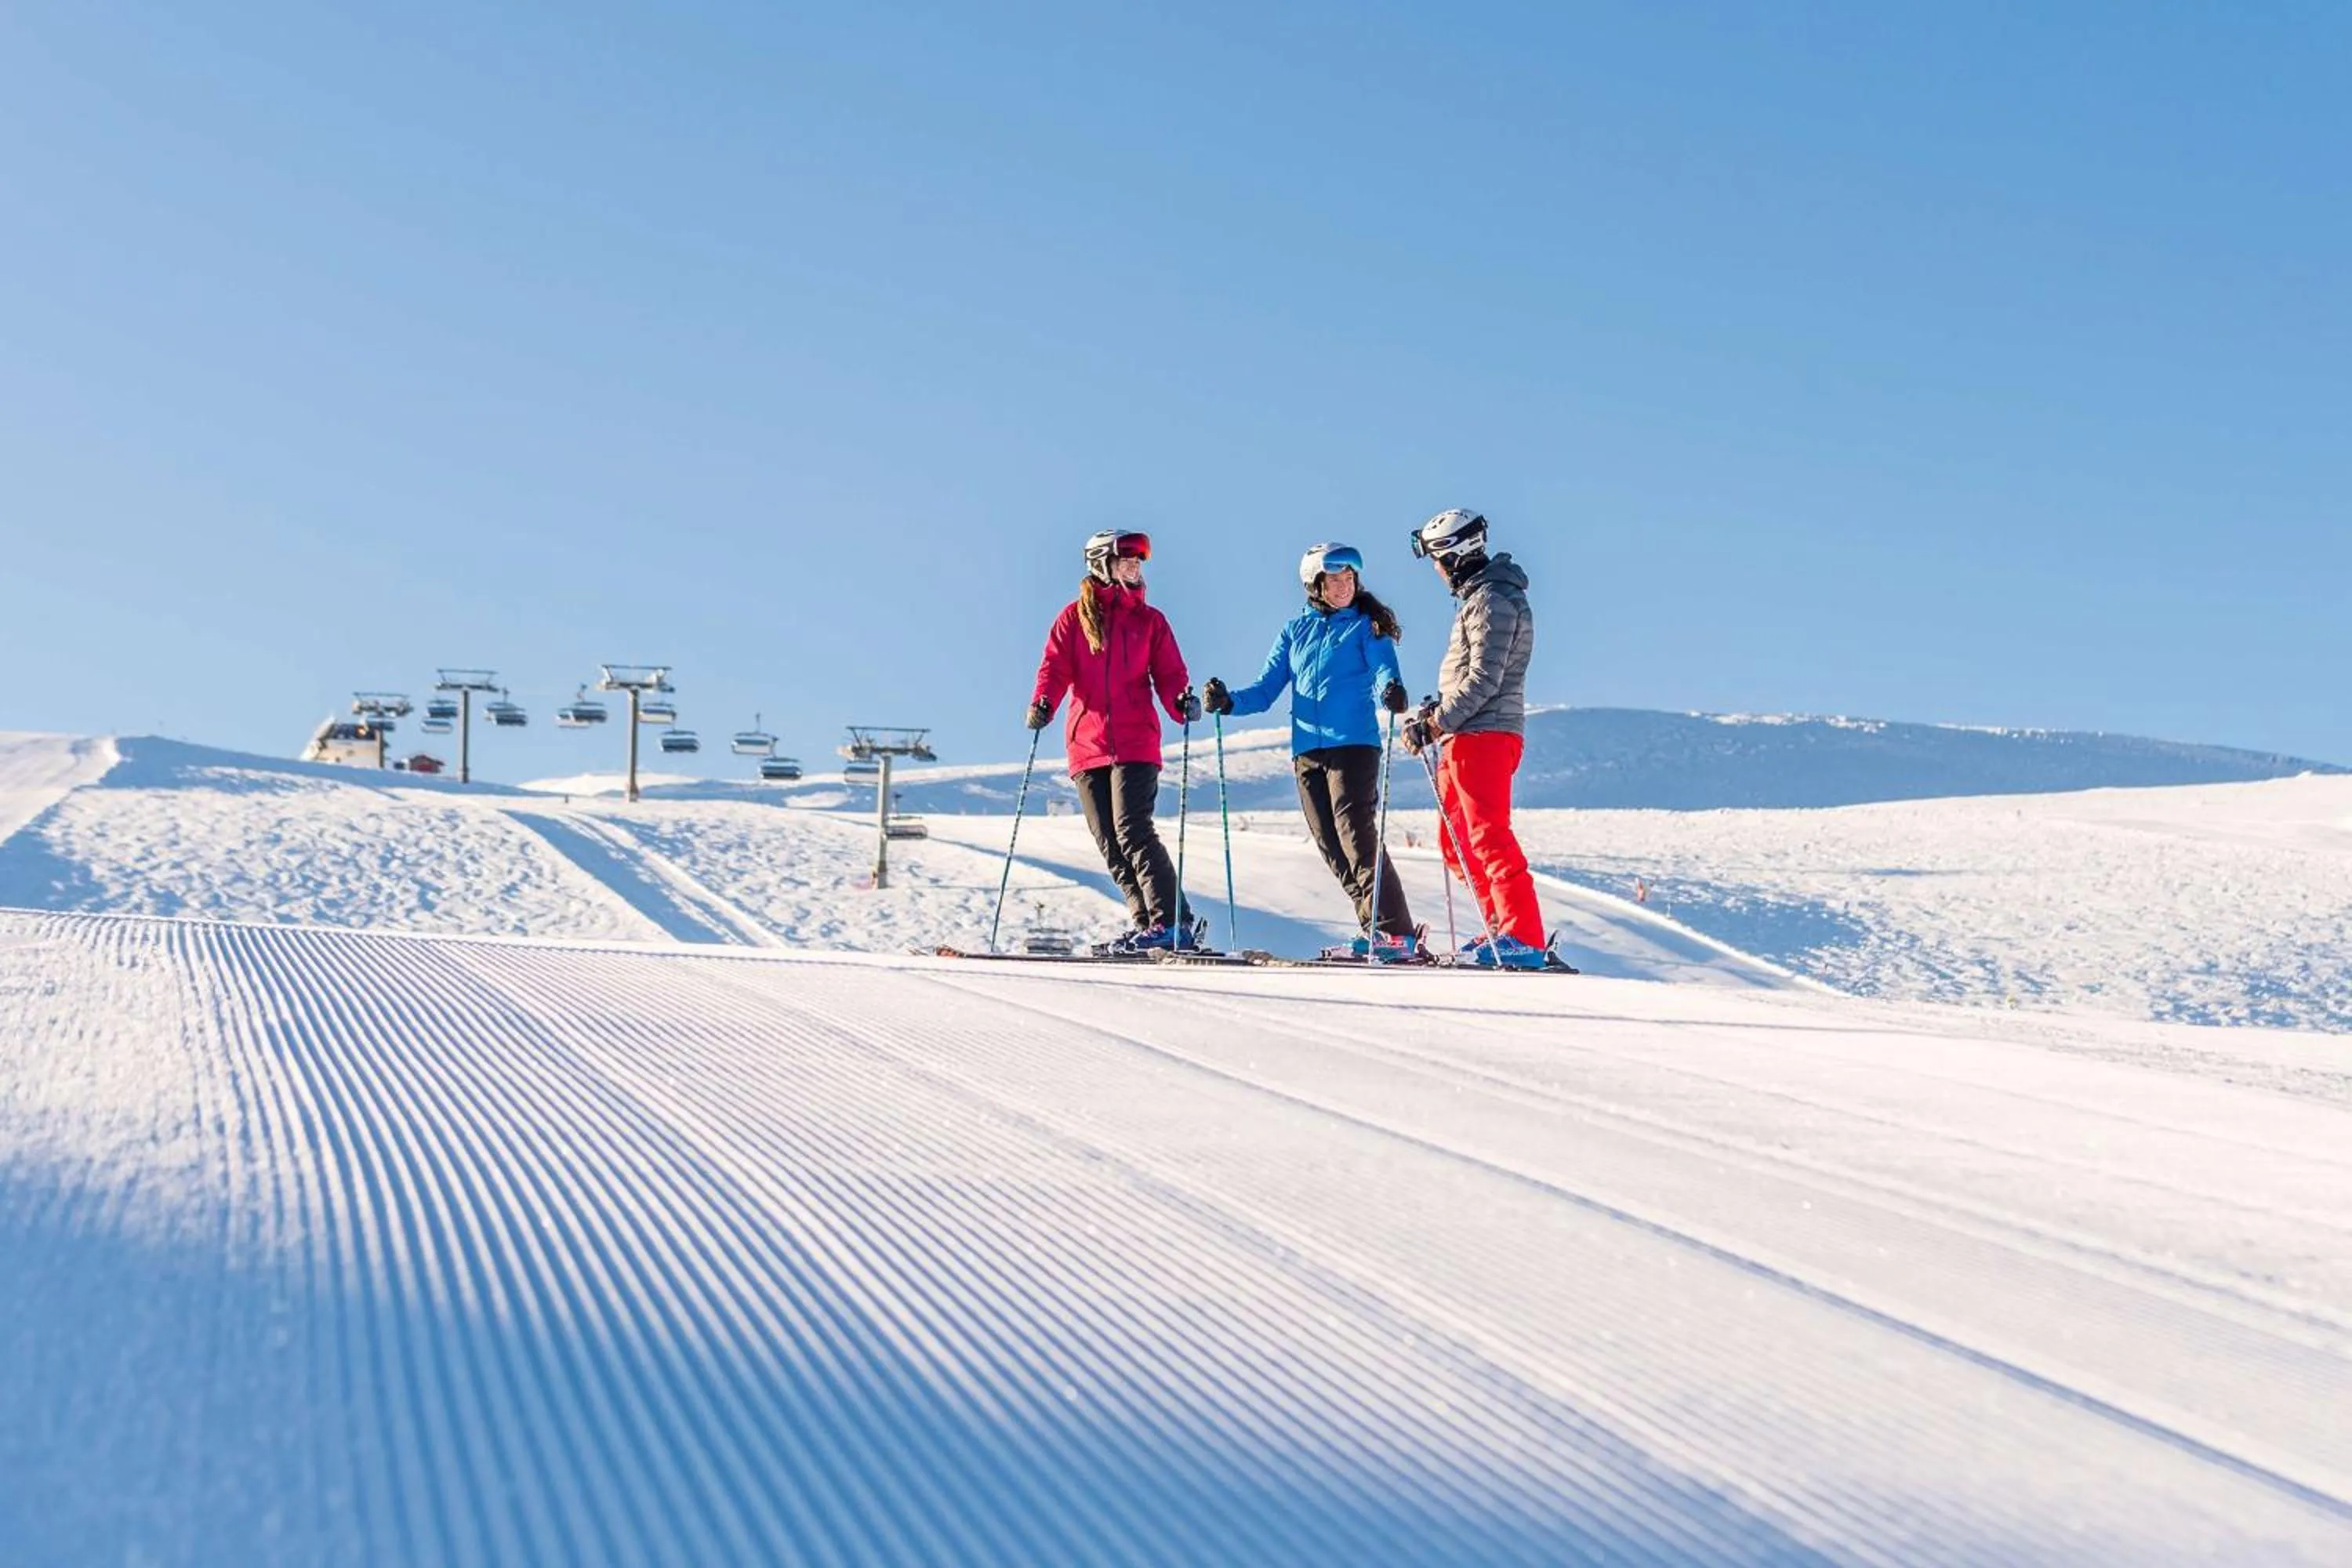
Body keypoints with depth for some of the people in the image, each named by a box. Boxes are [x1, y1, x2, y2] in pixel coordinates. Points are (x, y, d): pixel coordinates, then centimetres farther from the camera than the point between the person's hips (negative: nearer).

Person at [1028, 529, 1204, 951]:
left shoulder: (1150, 620, 12)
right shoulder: (1074, 618, 11)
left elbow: (1169, 674, 7)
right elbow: (1055, 668, 3)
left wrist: (1181, 702, -15)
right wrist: (1043, 704, -16)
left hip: (1136, 745, -2)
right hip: (1086, 745, 3)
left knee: (1132, 830, -17)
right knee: (1110, 845, 1)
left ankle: (1174, 923, -18)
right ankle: (1147, 924, 6)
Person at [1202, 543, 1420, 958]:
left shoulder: (1367, 626, 5)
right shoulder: (1295, 630, 16)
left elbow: (1385, 670, -10)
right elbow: (1267, 689, 15)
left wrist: (1390, 692, -34)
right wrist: (1229, 701, -3)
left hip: (1353, 744, -5)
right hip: (1307, 751, 5)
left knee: (1357, 838, -15)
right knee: (1331, 846, 2)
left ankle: (1396, 934, -16)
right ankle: (1375, 927, 7)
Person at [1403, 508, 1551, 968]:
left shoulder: (1492, 599, -12)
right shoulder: (1480, 597, 21)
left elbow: (1483, 678, -19)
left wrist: (1436, 723, -17)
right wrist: (1439, 710, 11)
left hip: (1483, 734, -11)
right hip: (1469, 735, 11)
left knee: (1488, 836, -13)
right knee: (1457, 843, 12)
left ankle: (1523, 939, -15)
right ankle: (1503, 928, 16)